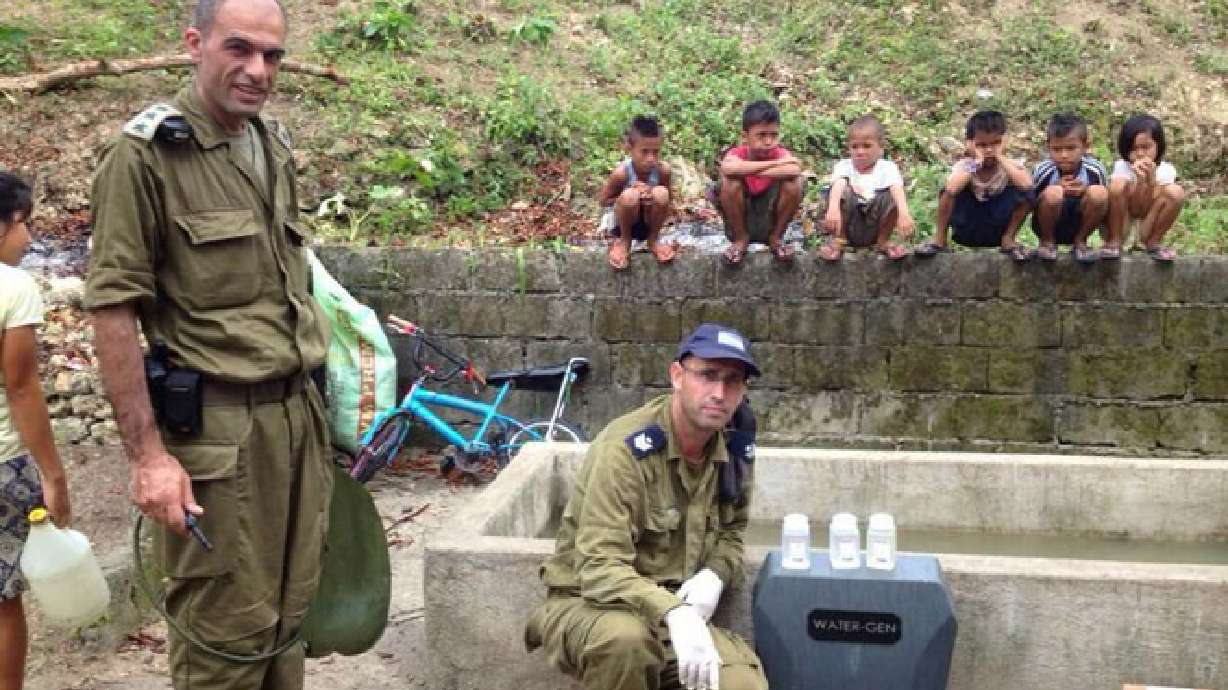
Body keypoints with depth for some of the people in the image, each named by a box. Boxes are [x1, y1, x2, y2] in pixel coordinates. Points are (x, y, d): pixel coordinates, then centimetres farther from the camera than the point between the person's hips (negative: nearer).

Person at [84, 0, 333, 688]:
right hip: (215, 425, -6)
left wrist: (312, 404, 16)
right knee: (228, 630, 1)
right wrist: (147, 452, -15)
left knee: (289, 613, 13)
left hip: (299, 413, 7)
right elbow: (112, 309, -11)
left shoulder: (275, 148, 12)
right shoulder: (147, 151, -9)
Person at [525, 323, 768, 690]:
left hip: (676, 612, 5)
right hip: (588, 603, -5)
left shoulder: (734, 454, -2)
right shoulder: (625, 448, -22)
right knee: (625, 636, -38)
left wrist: (713, 576, -8)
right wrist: (672, 612, -43)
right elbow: (600, 569, -27)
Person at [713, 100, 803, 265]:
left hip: (771, 221, 1)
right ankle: (740, 239, -5)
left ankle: (776, 238, -1)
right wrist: (774, 164, -37)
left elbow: (794, 170, -37)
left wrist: (749, 171, -35)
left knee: (793, 183, -24)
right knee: (730, 182, -28)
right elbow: (728, 168, -41)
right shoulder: (736, 153, -14)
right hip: (741, 221, -1)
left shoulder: (780, 154, -11)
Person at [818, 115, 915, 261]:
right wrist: (833, 209, -47)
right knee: (844, 192, -24)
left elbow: (898, 190, -22)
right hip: (848, 227, 0)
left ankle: (883, 241, -3)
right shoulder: (844, 166, -3)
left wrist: (904, 214, -43)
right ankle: (837, 240, -10)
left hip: (876, 226, 0)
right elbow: (837, 186, -25)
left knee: (892, 197, -23)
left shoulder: (887, 168, -2)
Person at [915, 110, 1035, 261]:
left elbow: (1026, 184, -34)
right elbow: (951, 189, -37)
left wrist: (1001, 160, -26)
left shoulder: (1008, 164, -10)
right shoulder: (964, 165, -13)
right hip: (966, 230, -1)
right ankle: (939, 240, -9)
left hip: (997, 230, 1)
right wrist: (976, 163, -30)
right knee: (949, 191, -25)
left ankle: (1008, 240, -4)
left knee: (1024, 193, -22)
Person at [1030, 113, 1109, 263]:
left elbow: (1104, 203, -1)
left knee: (1098, 192, -26)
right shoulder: (1043, 171, -15)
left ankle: (1080, 242, 0)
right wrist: (1056, 189, -24)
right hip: (1049, 227, -2)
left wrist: (1086, 191, -22)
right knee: (1053, 193, -32)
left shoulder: (1095, 169, -11)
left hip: (1079, 227, 2)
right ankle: (1047, 242, -2)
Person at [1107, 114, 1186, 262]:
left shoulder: (1166, 170, -6)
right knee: (1117, 184, -28)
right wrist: (1140, 181, -34)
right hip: (1120, 227, -2)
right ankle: (1114, 243, -15)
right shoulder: (1121, 166, -10)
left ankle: (1153, 243, -5)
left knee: (1176, 192, -22)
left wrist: (1151, 180, -28)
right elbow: (1133, 208, -18)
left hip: (1146, 228, 2)